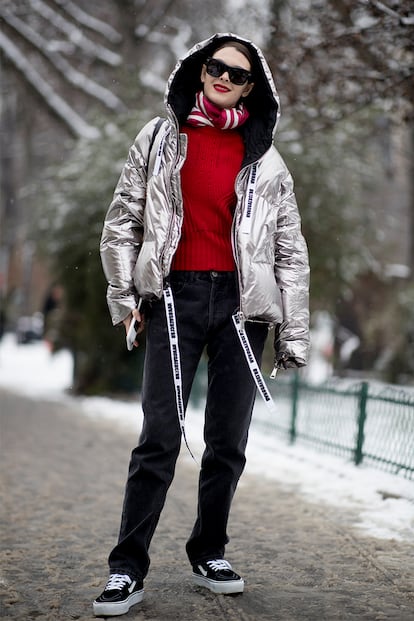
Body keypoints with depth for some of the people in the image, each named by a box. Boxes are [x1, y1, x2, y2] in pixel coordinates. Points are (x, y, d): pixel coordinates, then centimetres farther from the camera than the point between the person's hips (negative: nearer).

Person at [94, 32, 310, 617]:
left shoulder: (265, 159, 11)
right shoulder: (160, 137, 10)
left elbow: (291, 250, 10)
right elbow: (122, 221, 10)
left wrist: (293, 333, 4)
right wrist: (124, 295, 3)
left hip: (243, 301, 2)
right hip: (176, 294, -2)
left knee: (228, 440, 5)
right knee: (160, 437, -8)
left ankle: (208, 552, 20)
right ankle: (128, 568, -3)